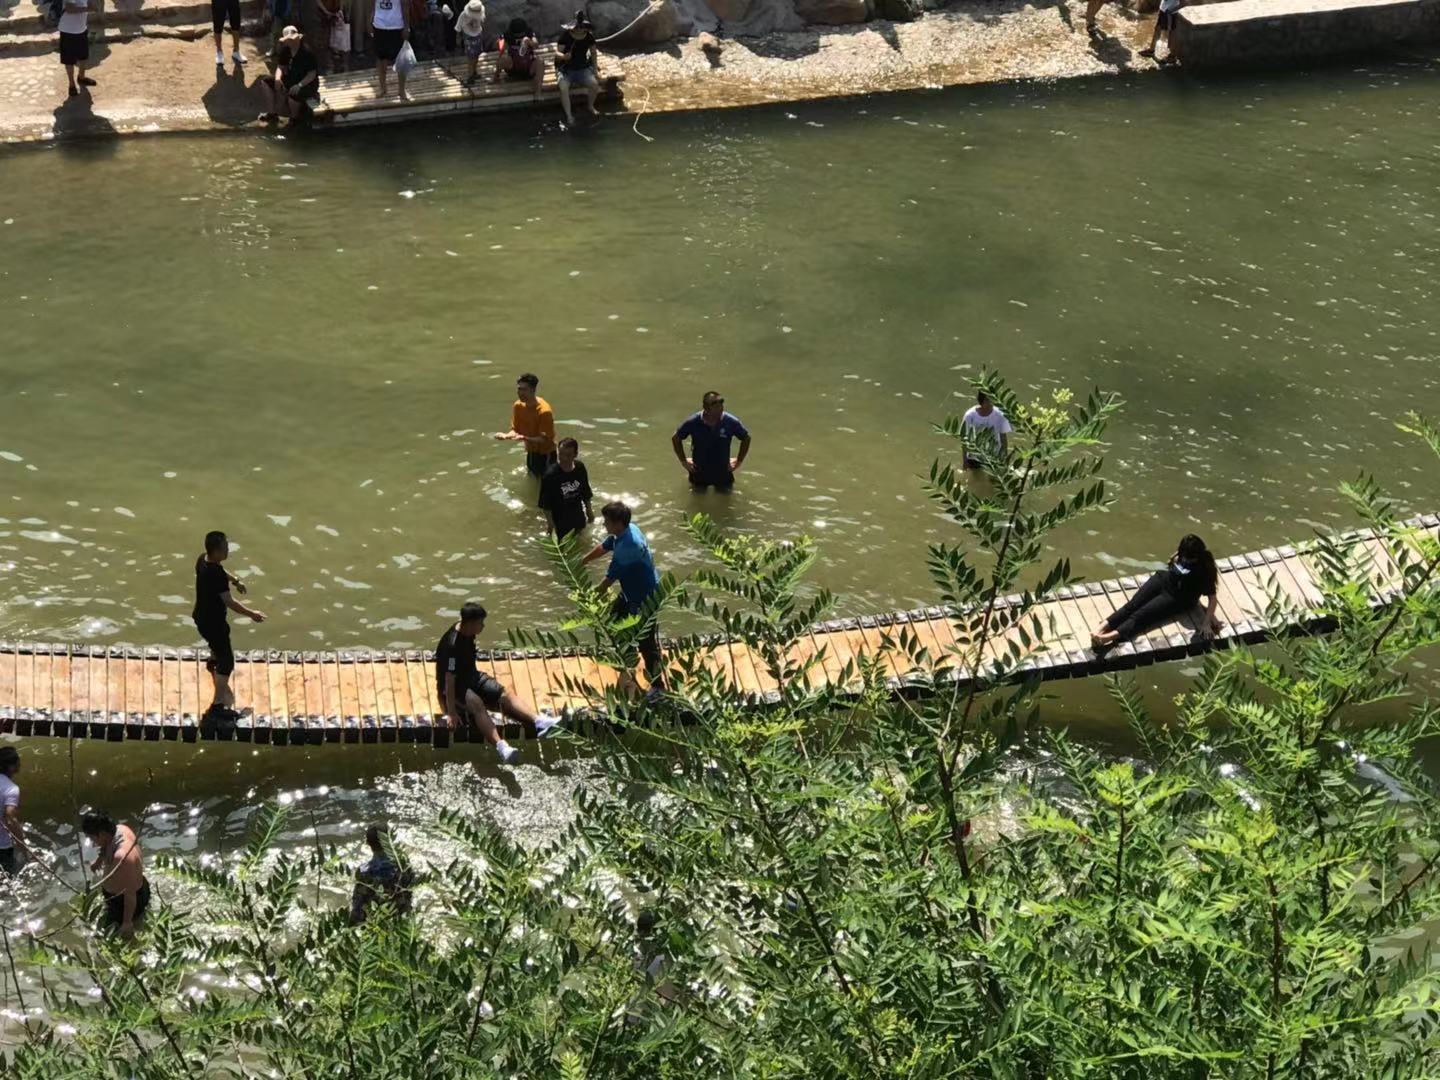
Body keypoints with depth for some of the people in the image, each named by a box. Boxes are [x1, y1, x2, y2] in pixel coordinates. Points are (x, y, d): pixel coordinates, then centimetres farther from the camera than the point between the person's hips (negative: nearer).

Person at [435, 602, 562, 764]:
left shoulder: (467, 633, -3)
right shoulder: (452, 645, -30)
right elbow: (449, 679, -31)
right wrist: (451, 712, -31)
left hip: (470, 676, 9)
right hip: (454, 686, -9)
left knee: (504, 694, -10)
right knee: (477, 704, -34)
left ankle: (539, 723, -25)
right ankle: (501, 746, -53)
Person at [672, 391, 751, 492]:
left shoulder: (731, 422, -19)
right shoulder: (693, 423, -20)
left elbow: (746, 438, -1)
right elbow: (675, 438, -3)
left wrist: (739, 461, 0)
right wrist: (684, 461, -1)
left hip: (723, 471, 0)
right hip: (699, 471, 0)